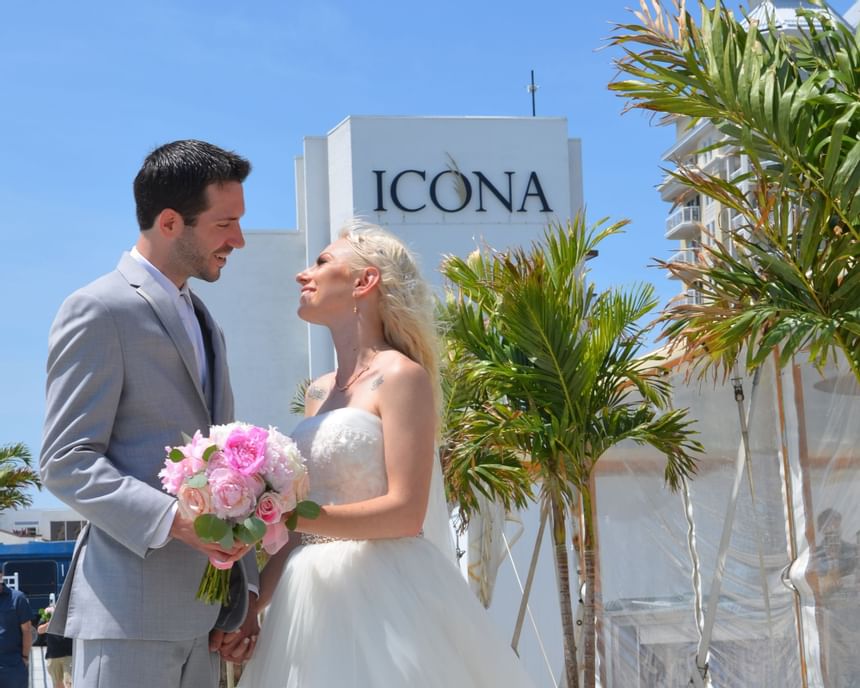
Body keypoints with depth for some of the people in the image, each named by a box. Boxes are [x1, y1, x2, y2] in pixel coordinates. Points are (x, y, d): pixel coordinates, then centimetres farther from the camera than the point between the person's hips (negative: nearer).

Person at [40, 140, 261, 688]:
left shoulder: (205, 326, 20)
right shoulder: (99, 311, -6)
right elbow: (66, 463, -12)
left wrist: (240, 591, 14)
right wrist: (173, 519, -25)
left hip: (203, 611, 8)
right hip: (131, 606, -8)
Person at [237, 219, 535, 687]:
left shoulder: (401, 377, -7)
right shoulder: (318, 393, 15)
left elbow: (405, 513, -17)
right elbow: (304, 525, 15)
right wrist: (249, 605, 4)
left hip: (383, 599, -7)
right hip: (318, 603, 7)